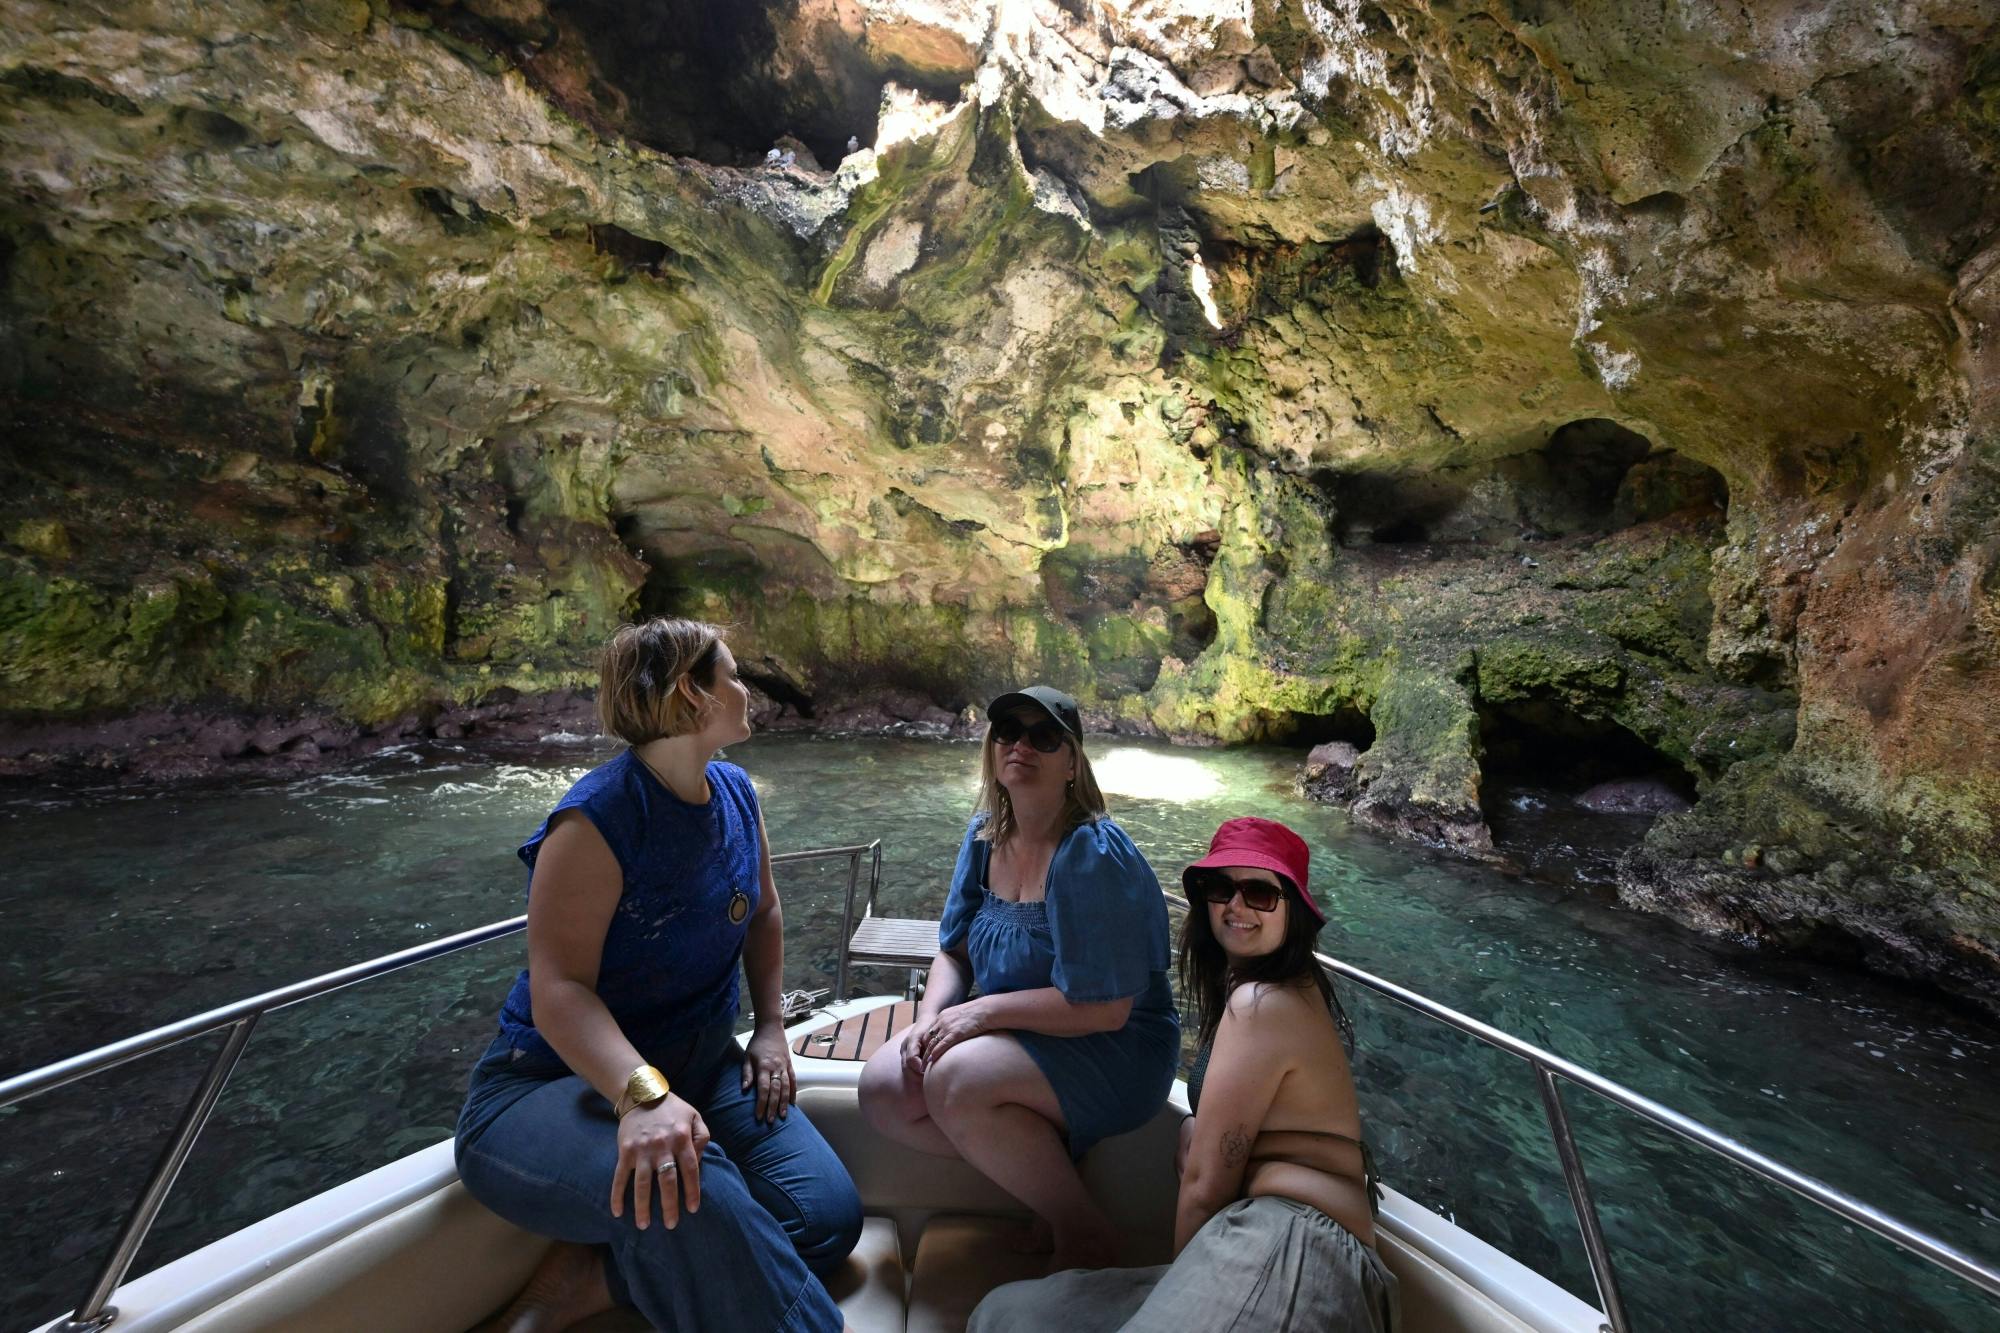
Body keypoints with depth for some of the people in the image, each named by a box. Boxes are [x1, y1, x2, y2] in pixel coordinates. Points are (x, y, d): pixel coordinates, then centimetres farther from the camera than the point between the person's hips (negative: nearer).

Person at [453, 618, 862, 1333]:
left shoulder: (735, 792, 1)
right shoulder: (598, 817, -20)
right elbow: (558, 990, -25)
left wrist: (771, 1026, 5)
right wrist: (642, 1094, -40)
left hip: (700, 1066, 7)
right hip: (554, 1081, -7)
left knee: (828, 1217, -10)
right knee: (688, 1195, -38)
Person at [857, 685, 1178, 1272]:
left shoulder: (1092, 856, -23)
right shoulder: (985, 835, 0)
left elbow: (1104, 1009, -25)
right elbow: (954, 953, 7)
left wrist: (983, 1010, -21)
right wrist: (929, 1019, -12)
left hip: (1114, 1054, -7)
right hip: (1017, 1034, 7)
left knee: (955, 1082, -30)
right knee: (882, 1088, -9)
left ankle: (1082, 1233, -7)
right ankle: (1036, 1169, 0)